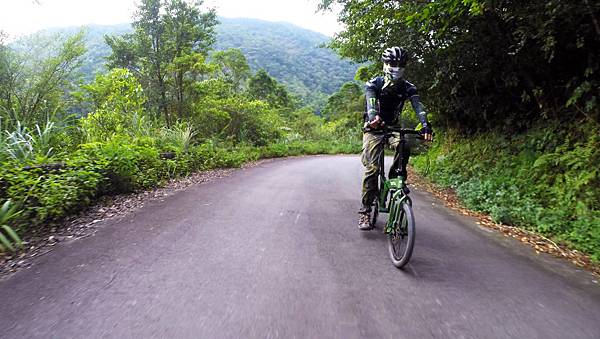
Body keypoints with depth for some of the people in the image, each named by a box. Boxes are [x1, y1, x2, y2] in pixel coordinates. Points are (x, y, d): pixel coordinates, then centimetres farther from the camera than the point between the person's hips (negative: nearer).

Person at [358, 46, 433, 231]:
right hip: (374, 129, -2)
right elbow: (371, 103, -28)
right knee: (372, 168, -15)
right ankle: (365, 211, -7)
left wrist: (425, 125, -38)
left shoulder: (407, 87, -2)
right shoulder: (374, 84, -8)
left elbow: (418, 107, -18)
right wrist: (374, 118, -51)